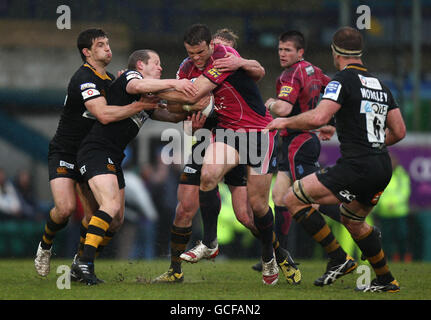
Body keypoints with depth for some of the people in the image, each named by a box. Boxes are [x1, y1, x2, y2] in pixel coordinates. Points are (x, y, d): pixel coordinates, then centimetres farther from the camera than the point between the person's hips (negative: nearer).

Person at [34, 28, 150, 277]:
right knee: (66, 208, -21)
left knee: (95, 215, -1)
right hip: (65, 152, -8)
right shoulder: (84, 79, -21)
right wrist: (141, 105, -34)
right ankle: (45, 246, 8)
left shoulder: (109, 79, 9)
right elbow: (104, 115, -33)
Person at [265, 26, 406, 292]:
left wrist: (284, 122, -6)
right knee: (353, 221, 30)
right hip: (383, 168, 8)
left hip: (356, 168, -8)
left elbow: (318, 118, -22)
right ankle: (386, 280, 33)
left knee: (294, 199, -2)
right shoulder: (379, 84, 16)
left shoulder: (344, 80, -8)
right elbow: (399, 131, 18)